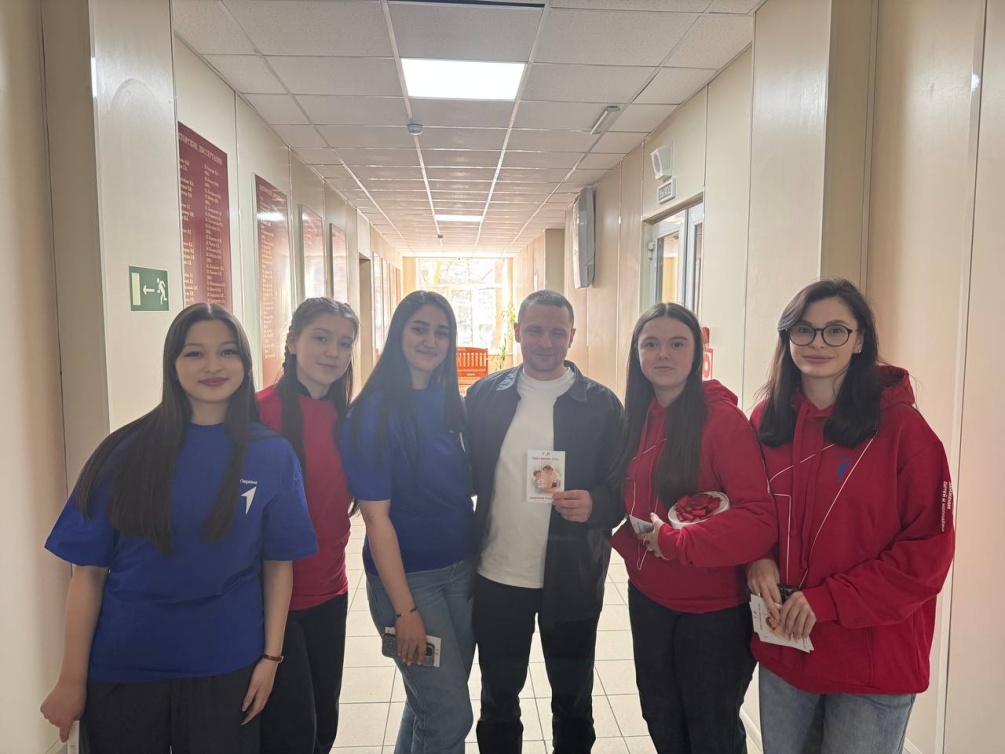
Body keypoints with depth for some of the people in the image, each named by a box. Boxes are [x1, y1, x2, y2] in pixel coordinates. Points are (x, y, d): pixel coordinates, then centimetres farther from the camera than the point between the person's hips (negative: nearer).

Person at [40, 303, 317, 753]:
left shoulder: (272, 456, -5)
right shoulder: (126, 451, -7)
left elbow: (278, 563, -1)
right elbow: (89, 570, -4)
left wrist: (270, 657, -2)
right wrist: (71, 680, -4)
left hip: (226, 669, 0)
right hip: (121, 669, 0)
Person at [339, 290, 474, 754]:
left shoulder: (448, 403, 4)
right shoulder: (374, 411, -15)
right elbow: (376, 516, -16)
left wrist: (476, 562, 3)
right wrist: (405, 610, -15)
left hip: (460, 571, 6)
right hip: (406, 577, -6)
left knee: (433, 702, 19)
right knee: (451, 715, 1)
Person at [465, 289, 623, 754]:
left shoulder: (601, 404, -7)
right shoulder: (484, 395, -1)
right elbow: (467, 473, 3)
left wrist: (596, 504, -25)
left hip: (572, 581, -1)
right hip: (496, 577, 2)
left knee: (573, 701, 19)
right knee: (498, 699, 20)